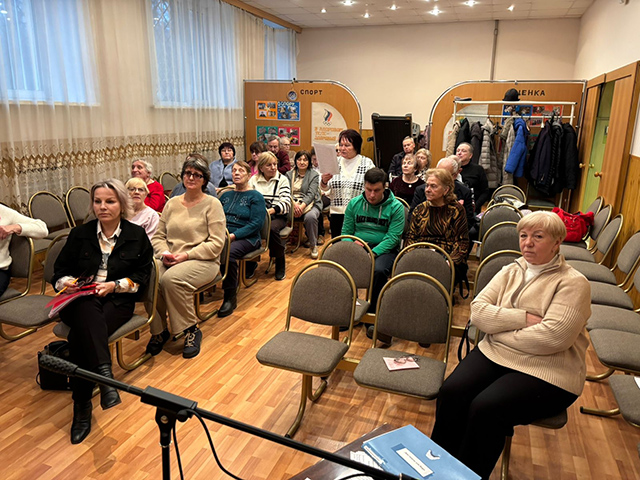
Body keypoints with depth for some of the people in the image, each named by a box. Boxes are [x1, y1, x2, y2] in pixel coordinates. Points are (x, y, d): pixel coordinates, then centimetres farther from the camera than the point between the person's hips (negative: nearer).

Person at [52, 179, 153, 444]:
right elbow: (60, 271, 15)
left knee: (81, 335, -30)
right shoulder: (80, 234, 13)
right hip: (80, 300, 1)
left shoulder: (137, 235, 8)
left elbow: (142, 276, 5)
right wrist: (66, 282, -7)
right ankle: (105, 373, -51)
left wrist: (115, 285, -11)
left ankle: (82, 406, -26)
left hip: (117, 300, -1)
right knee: (88, 313, -38)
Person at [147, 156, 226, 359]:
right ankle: (159, 330, -4)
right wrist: (164, 253, -6)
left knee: (171, 279, -33)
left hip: (203, 261, -4)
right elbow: (158, 236, 16)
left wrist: (186, 255, -16)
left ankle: (191, 330, -12)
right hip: (170, 260, 5)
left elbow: (216, 243, -8)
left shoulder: (212, 204, 0)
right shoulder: (172, 203, 17)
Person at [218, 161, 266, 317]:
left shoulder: (255, 196, 4)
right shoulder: (226, 195, 23)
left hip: (246, 238, -5)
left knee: (228, 253, -37)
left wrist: (233, 235, -17)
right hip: (222, 235, 5)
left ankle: (231, 297, -21)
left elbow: (256, 223, -8)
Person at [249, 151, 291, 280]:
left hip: (277, 216, -1)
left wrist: (271, 210, -25)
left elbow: (286, 203, -6)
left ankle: (280, 265, -13)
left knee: (272, 228, -35)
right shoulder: (254, 180, 16)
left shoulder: (282, 180, 8)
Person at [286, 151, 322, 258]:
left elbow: (311, 194, -6)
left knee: (310, 217, -36)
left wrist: (302, 206, -22)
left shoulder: (314, 175, 8)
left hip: (309, 203, -2)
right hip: (292, 203, 2)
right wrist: (294, 203, -19)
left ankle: (313, 245, -15)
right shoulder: (289, 174, 15)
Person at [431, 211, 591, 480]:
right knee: (451, 392, -19)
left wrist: (500, 327, -11)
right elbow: (477, 311, -2)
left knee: (485, 408, -26)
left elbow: (552, 337, -20)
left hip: (545, 372, -4)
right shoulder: (512, 271, 10)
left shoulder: (573, 283, -6)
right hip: (495, 355, 5)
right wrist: (524, 318, -15)